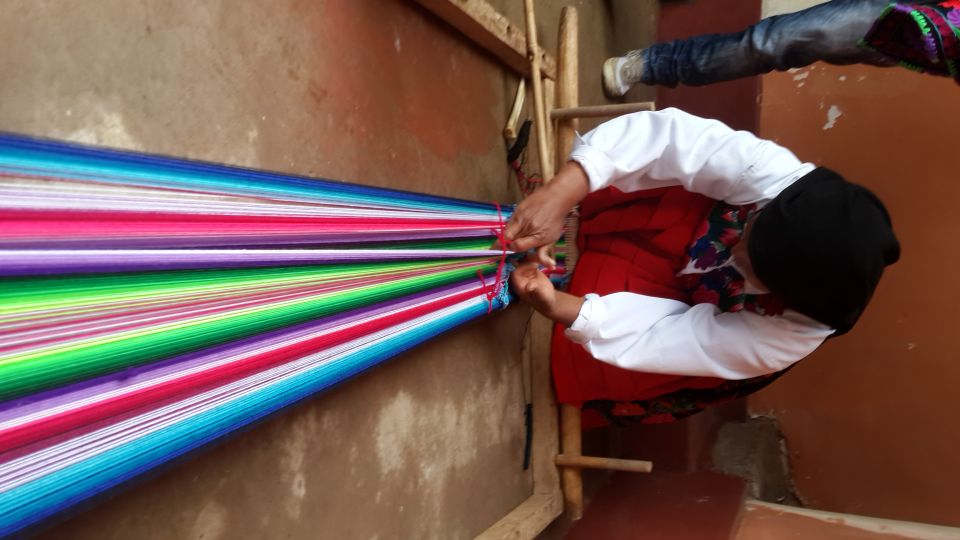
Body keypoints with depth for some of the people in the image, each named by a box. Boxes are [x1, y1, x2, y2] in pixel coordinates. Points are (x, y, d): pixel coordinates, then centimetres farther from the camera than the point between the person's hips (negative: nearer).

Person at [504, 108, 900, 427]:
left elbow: (663, 339, -35)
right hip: (695, 231, 3)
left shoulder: (784, 339, -37)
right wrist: (560, 193, -57)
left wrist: (558, 306, -47)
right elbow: (670, 136, -45)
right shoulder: (779, 177, -37)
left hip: (695, 311, -3)